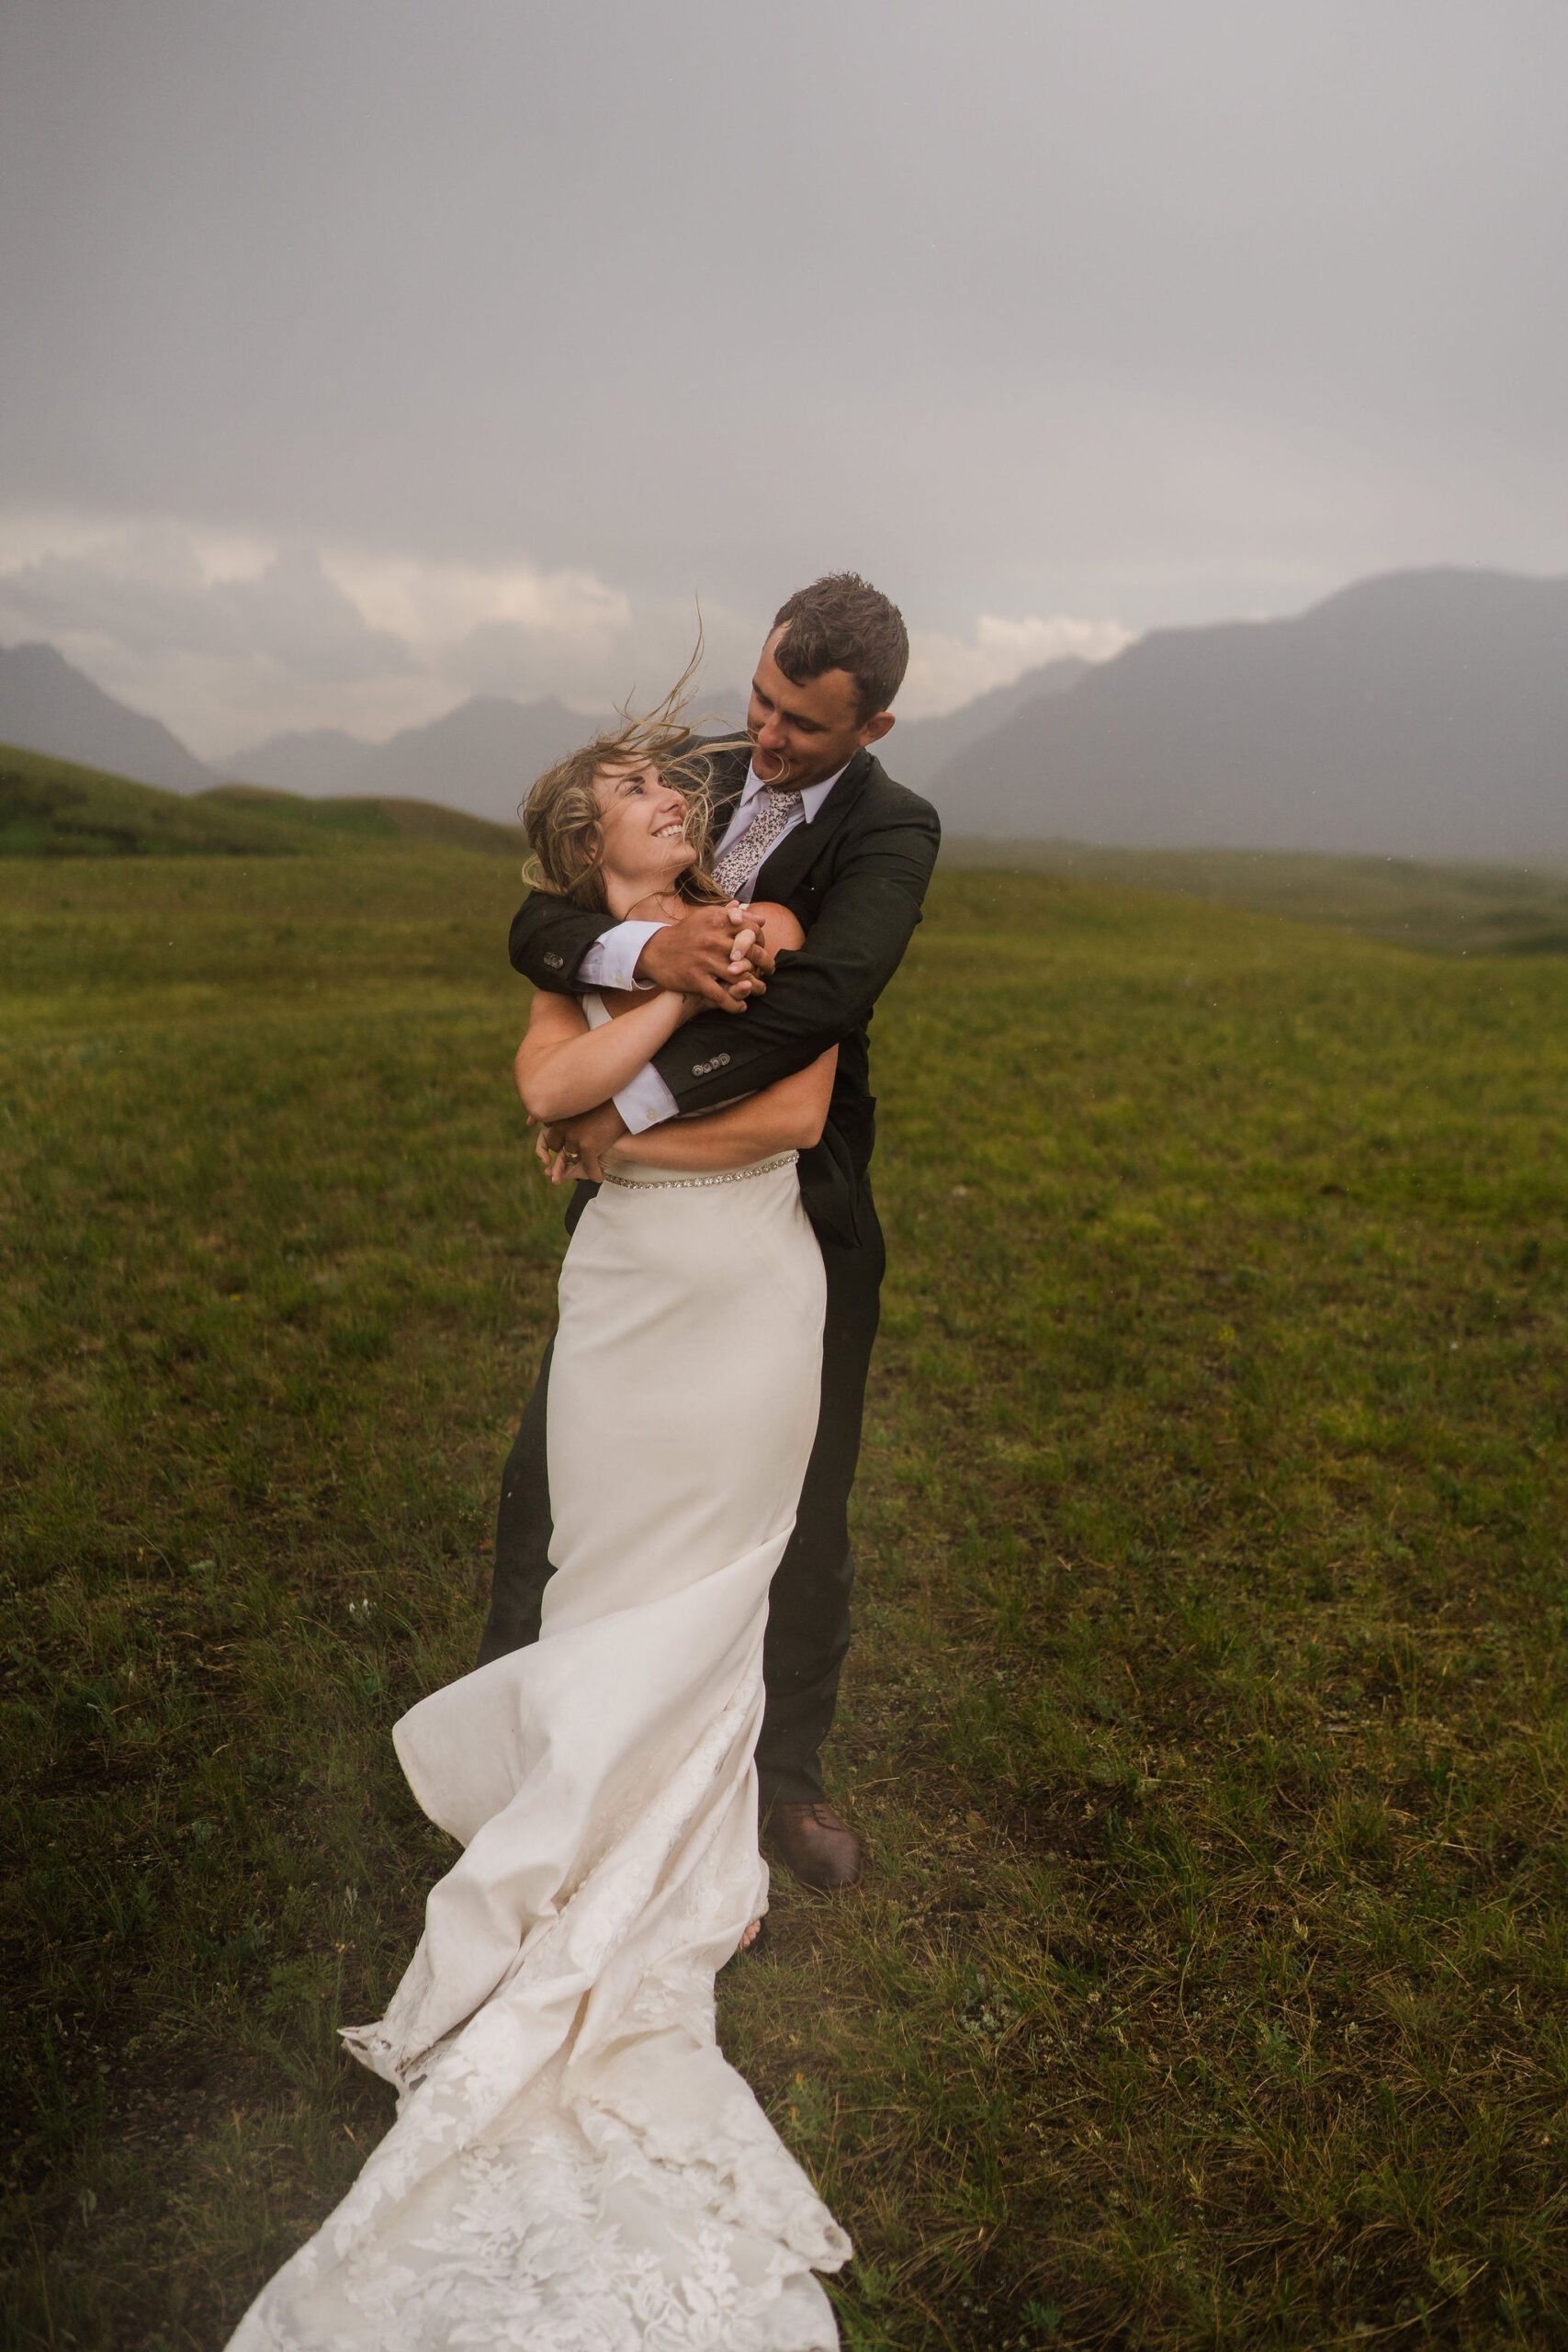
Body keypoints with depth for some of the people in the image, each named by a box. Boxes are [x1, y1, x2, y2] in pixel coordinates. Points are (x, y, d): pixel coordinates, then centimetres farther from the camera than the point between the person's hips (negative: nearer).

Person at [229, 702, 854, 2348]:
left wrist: (625, 1129, -11)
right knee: (616, 1565, 6)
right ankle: (628, 1828, 22)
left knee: (698, 1591, 6)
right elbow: (551, 1089, -14)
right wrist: (683, 990, -18)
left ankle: (670, 1866, 20)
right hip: (623, 1291, 2)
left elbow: (797, 1110, -12)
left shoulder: (772, 929, 0)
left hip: (747, 1295, -2)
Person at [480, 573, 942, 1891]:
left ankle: (788, 1768, 36)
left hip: (799, 1222, -3)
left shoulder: (892, 833, -13)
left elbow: (820, 999, -32)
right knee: (549, 1472, 12)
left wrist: (631, 1105, -30)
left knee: (805, 1514, 12)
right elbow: (536, 929, -11)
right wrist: (646, 947, -33)